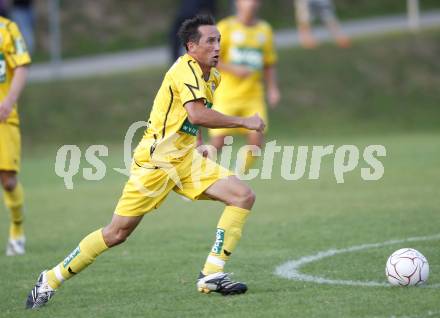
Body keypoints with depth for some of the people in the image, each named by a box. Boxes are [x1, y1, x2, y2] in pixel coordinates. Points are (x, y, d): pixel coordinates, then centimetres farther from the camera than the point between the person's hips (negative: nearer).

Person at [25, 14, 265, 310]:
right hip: (156, 160, -8)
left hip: (185, 159, 8)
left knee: (244, 196, -8)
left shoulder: (212, 77, 12)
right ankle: (51, 280, 10)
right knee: (118, 232, -5)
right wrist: (244, 122, -24)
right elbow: (197, 114, -32)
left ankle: (211, 275, -10)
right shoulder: (186, 69, -16)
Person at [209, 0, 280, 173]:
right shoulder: (226, 27, -3)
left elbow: (269, 65, 17)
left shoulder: (264, 29, 10)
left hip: (253, 96, 4)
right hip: (226, 95, -4)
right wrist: (233, 69, -20)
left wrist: (272, 88, 4)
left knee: (256, 142, -11)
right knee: (218, 143, -5)